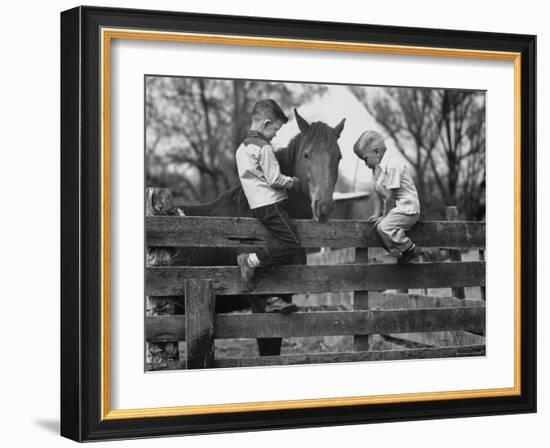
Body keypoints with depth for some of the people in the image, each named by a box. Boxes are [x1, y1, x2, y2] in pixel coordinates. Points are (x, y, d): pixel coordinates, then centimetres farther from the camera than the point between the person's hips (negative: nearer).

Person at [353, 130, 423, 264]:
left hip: (407, 209, -10)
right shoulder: (377, 166, 12)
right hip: (394, 208, 10)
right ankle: (399, 253, 8)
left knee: (383, 227, -25)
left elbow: (390, 195, -18)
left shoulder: (392, 165, -20)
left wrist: (384, 216, -13)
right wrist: (377, 214, 3)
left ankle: (411, 249, -13)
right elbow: (379, 193, 12)